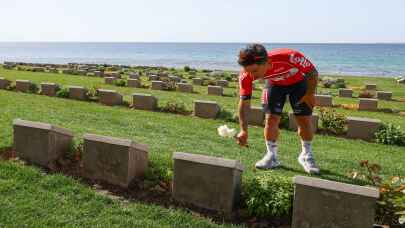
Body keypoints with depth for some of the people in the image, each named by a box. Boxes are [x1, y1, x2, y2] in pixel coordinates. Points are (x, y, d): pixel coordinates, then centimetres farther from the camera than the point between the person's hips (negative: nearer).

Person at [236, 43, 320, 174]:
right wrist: (243, 130, -33)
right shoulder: (246, 76, -33)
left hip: (298, 82, -2)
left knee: (305, 120, -3)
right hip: (274, 85, 2)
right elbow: (244, 102, -25)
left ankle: (306, 156, 19)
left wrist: (310, 94, -15)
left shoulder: (289, 57, -43)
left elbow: (312, 72, -24)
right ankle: (271, 156, 12)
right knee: (271, 119, -7)